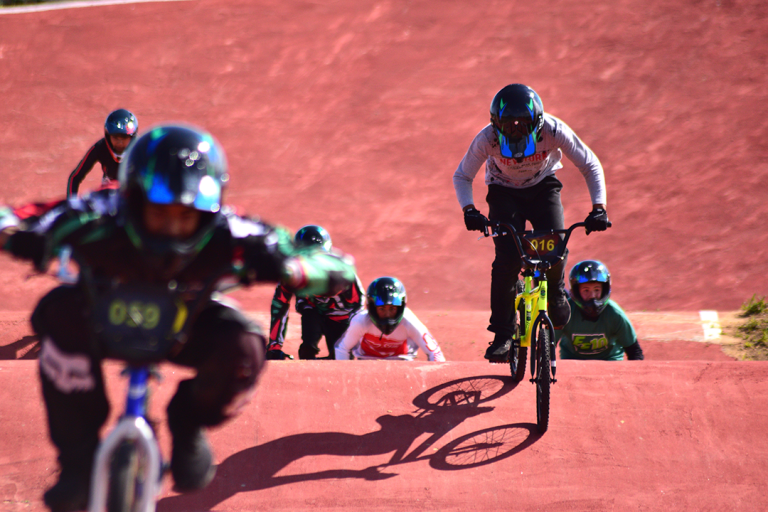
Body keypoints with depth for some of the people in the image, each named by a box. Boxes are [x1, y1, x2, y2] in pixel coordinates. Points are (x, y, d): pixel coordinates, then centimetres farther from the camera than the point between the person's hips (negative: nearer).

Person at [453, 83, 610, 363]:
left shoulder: (553, 130, -31)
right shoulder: (488, 138, -30)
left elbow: (591, 166, -19)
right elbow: (462, 176, -14)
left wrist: (598, 208, -30)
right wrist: (469, 210, -32)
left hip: (543, 187, 0)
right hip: (504, 192, 0)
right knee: (507, 258, -20)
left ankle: (555, 291, 14)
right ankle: (502, 332, -6)